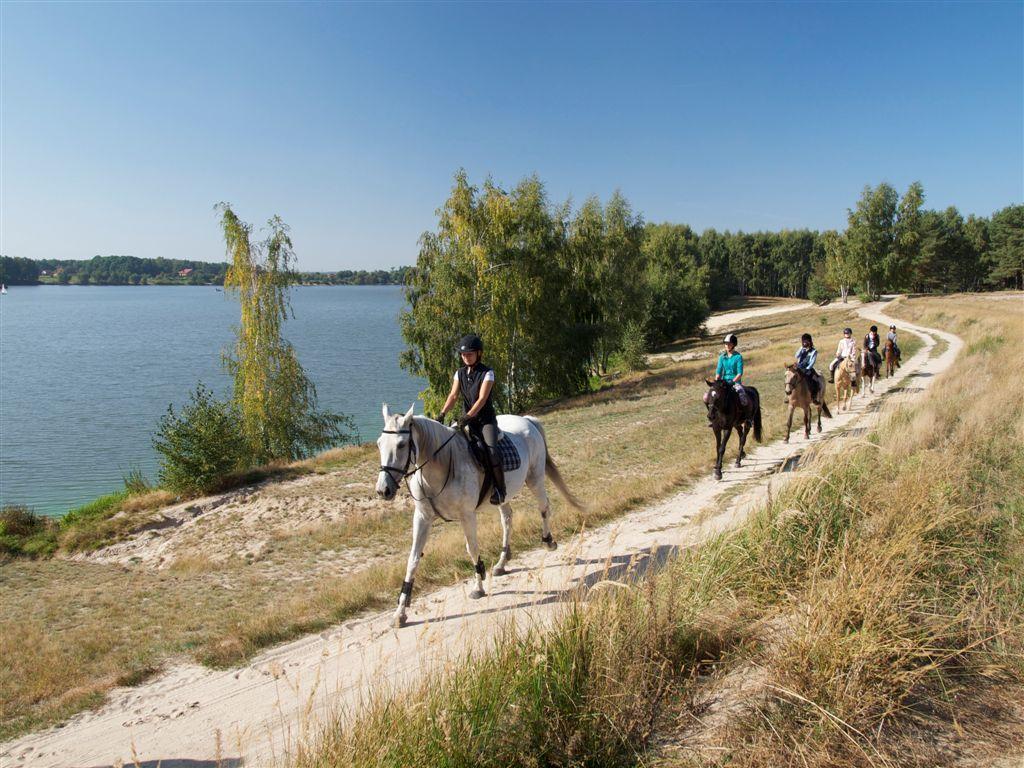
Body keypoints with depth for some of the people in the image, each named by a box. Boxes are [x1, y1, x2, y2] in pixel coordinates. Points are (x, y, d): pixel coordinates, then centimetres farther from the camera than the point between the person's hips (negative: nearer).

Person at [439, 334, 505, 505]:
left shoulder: (487, 373, -7)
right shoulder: (460, 373, 8)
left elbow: (482, 398, -17)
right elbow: (453, 395, -1)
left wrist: (468, 416, -30)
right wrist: (443, 413, -18)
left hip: (486, 420, -5)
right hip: (467, 419, 5)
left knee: (491, 450, -27)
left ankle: (500, 489, -13)